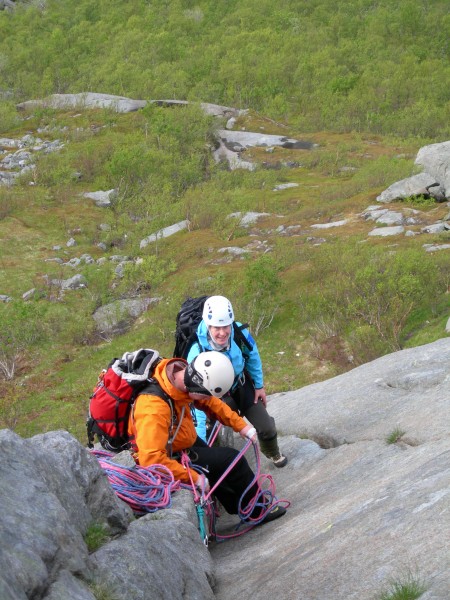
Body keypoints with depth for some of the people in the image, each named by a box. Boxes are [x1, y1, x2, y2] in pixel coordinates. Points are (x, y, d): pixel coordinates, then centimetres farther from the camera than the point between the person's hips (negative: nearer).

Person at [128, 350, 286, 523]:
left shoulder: (180, 372, -16)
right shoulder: (154, 406, -40)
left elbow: (210, 402, 4)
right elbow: (151, 459, -43)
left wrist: (240, 425, 2)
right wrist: (195, 479, -34)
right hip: (170, 459, -8)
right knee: (232, 461, -5)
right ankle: (258, 512, 17)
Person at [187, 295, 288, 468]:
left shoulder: (240, 333, -29)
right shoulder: (197, 354, -38)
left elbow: (252, 356, -5)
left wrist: (259, 386, 7)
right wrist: (200, 442, -39)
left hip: (241, 385, 3)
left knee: (266, 427, 6)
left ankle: (272, 453, 40)